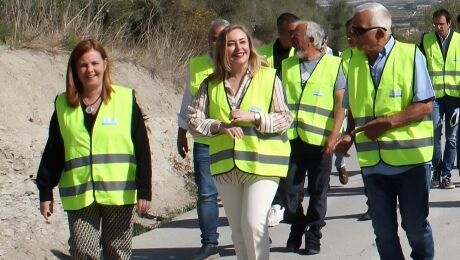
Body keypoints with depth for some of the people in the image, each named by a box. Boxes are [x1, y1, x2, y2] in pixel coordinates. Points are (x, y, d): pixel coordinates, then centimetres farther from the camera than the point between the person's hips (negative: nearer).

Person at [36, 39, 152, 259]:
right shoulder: (63, 105, 7)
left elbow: (142, 150, -1)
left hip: (119, 194, -1)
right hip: (79, 196, 1)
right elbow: (52, 154, 11)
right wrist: (45, 192, 8)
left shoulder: (125, 100, 0)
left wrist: (144, 190, -6)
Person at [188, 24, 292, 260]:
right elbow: (193, 118, 2)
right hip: (225, 166, 4)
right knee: (237, 229, 12)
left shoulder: (268, 77, -1)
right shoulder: (211, 83, 6)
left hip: (262, 163, -4)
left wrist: (253, 117, -17)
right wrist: (219, 126, -16)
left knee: (254, 223, -16)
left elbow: (285, 118, -3)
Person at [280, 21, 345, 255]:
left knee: (318, 191, 6)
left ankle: (313, 235, 20)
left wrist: (334, 135, -11)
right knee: (288, 189, 4)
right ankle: (297, 228, 26)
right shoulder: (287, 65, 10)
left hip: (319, 140, -3)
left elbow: (340, 103, -4)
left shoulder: (333, 65, -1)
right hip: (291, 138, 3)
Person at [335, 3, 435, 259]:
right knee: (384, 230, 11)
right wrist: (350, 134, -4)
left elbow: (425, 105, -11)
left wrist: (387, 122, -20)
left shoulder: (411, 55, -9)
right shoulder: (355, 61, 5)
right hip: (373, 162, 4)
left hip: (411, 160, -4)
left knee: (415, 225, 7)